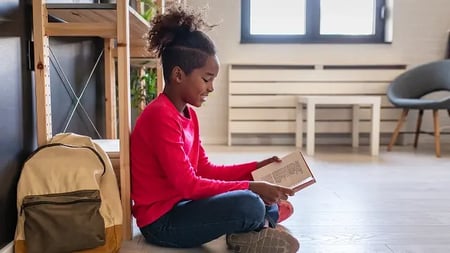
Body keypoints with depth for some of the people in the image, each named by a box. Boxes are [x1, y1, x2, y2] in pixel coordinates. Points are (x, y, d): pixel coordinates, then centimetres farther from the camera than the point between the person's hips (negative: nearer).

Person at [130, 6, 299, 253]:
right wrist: (249, 186, -24)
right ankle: (261, 228, 3)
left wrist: (255, 168, 3)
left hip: (181, 203, 10)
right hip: (162, 221, -9)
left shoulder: (188, 113, 8)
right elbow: (188, 185, -24)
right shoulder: (160, 116, -21)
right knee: (250, 205, -27)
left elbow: (205, 170, 10)